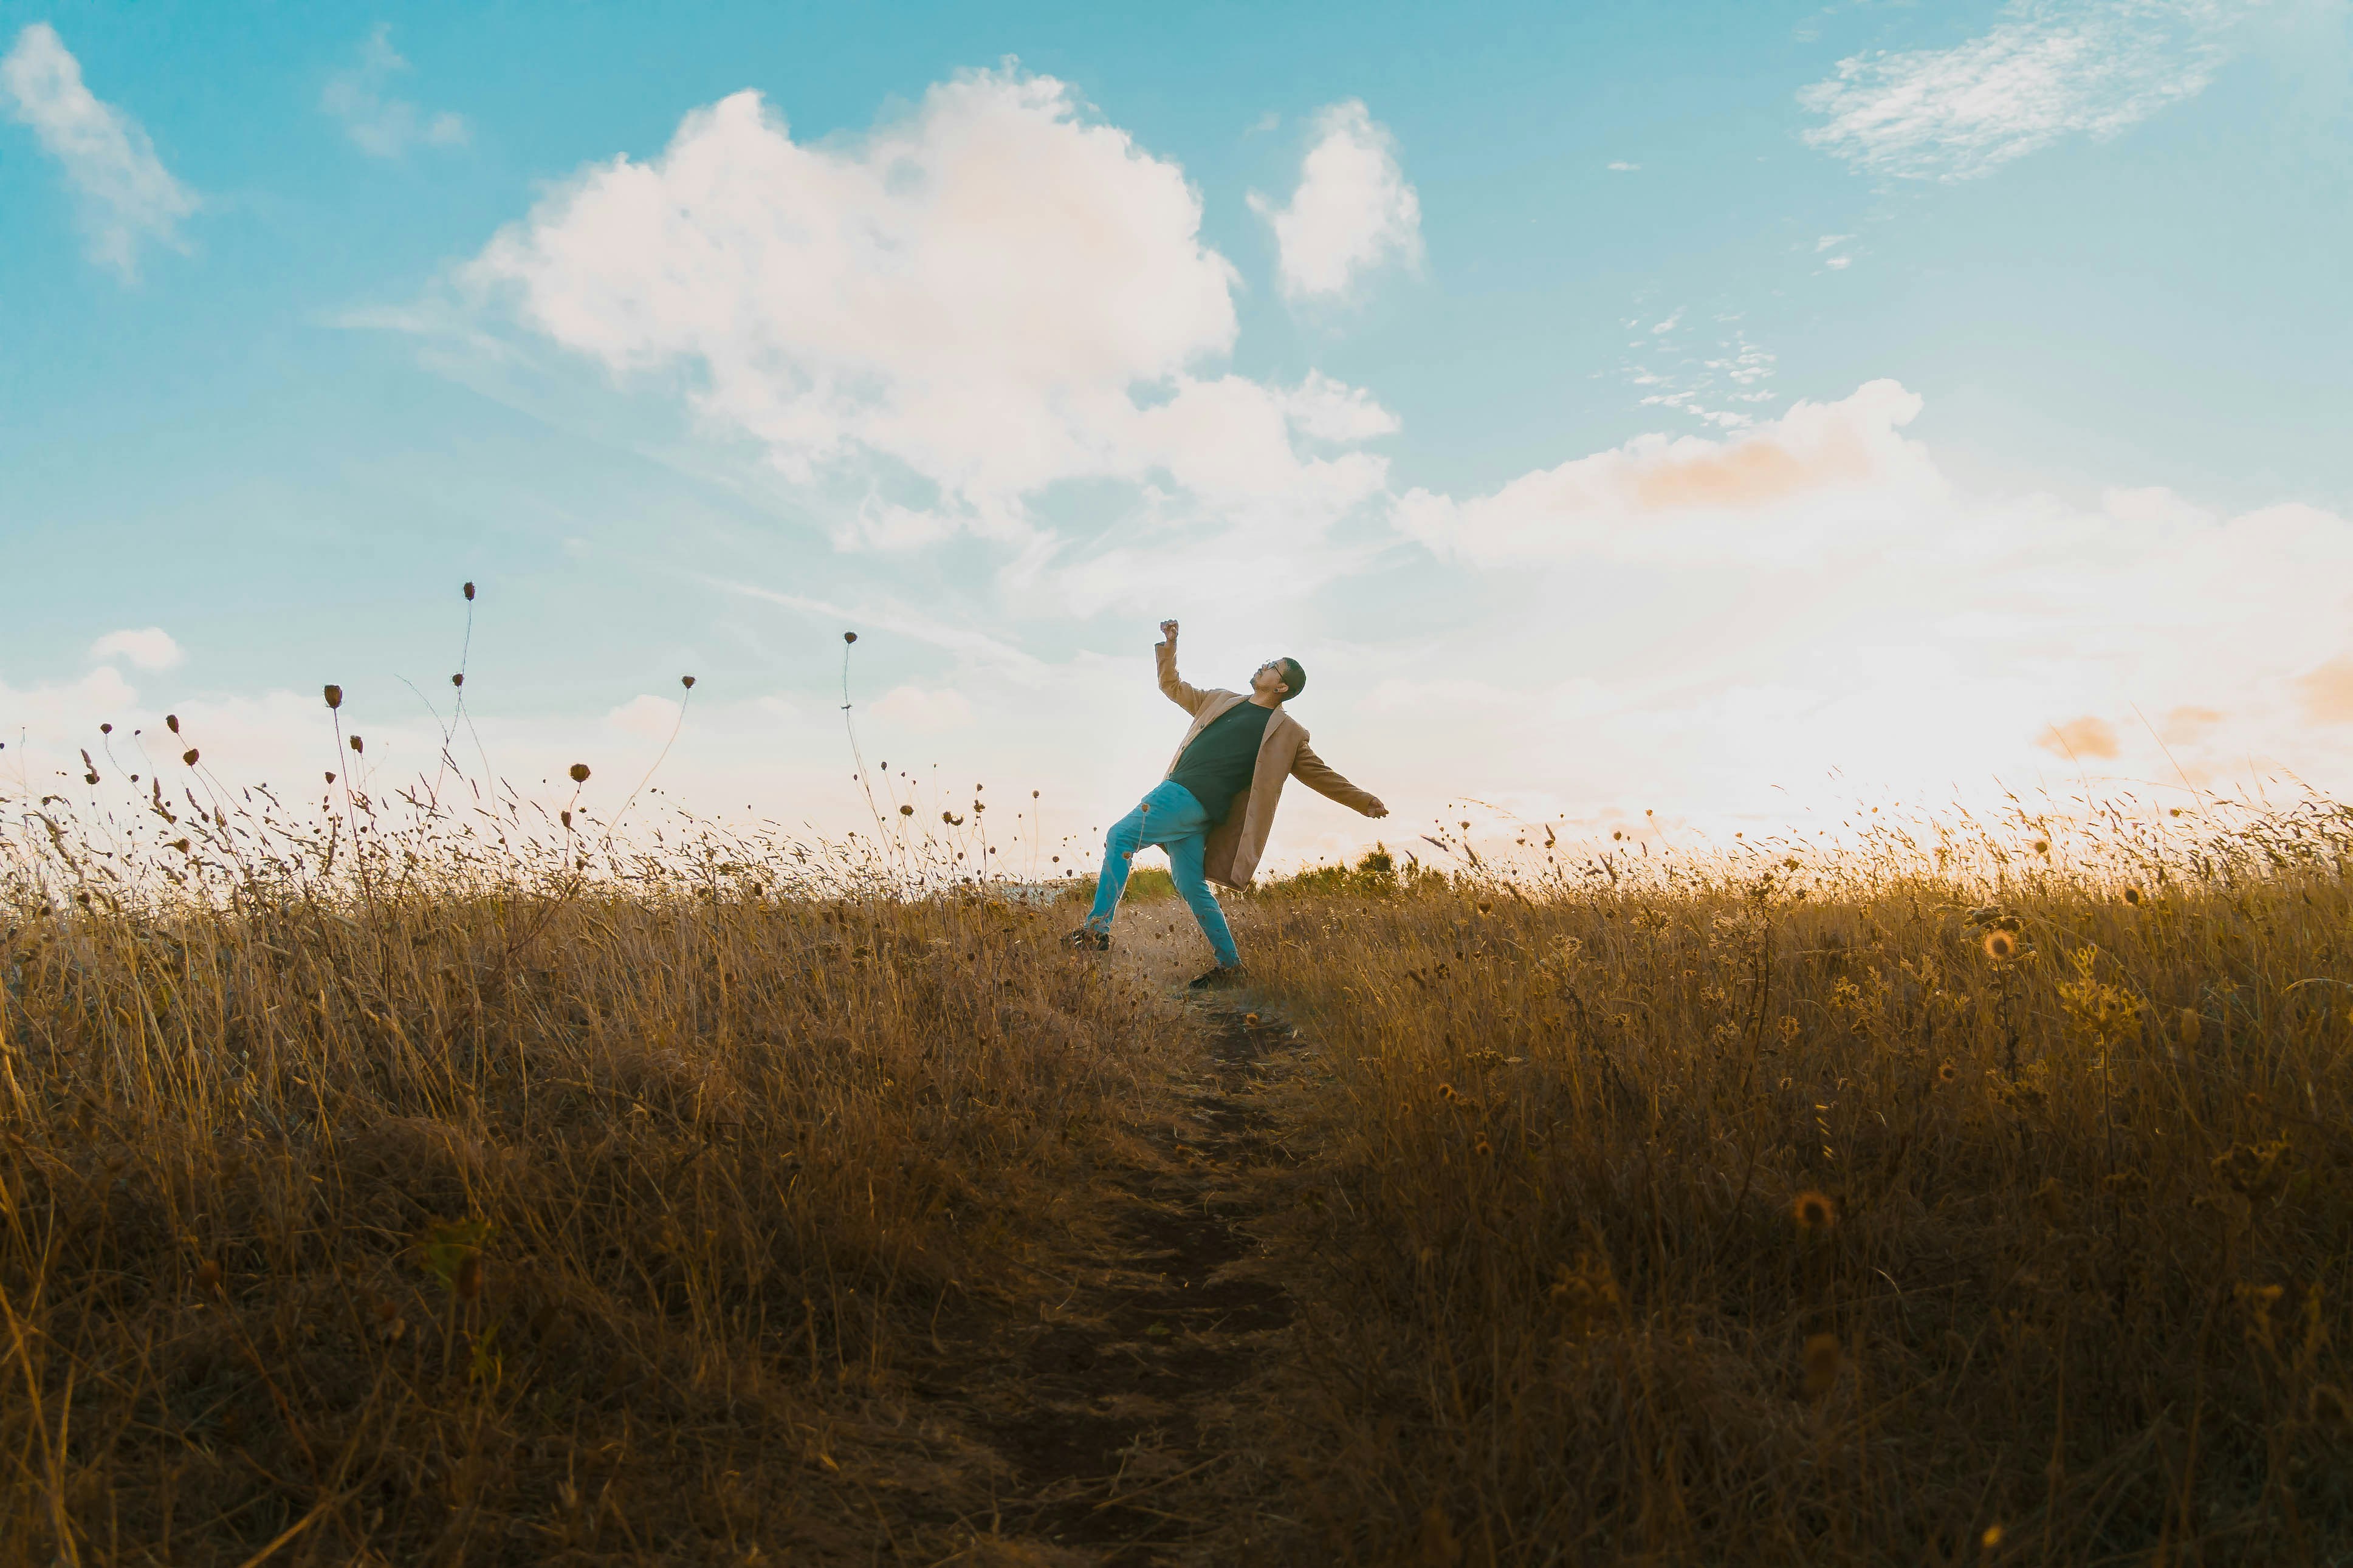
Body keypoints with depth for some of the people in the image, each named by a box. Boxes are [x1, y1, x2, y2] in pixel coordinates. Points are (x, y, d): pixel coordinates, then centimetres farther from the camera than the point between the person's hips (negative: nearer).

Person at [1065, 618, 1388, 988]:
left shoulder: (1287, 733, 6)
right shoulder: (1221, 700, 23)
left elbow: (1318, 773, 12)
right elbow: (1173, 688, 32)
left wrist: (1363, 800, 9)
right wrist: (1169, 650, 19)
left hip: (1193, 801, -6)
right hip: (1177, 794, 6)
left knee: (1119, 837, -17)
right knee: (1191, 885, 3)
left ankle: (1097, 929, -18)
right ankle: (1229, 965, 12)